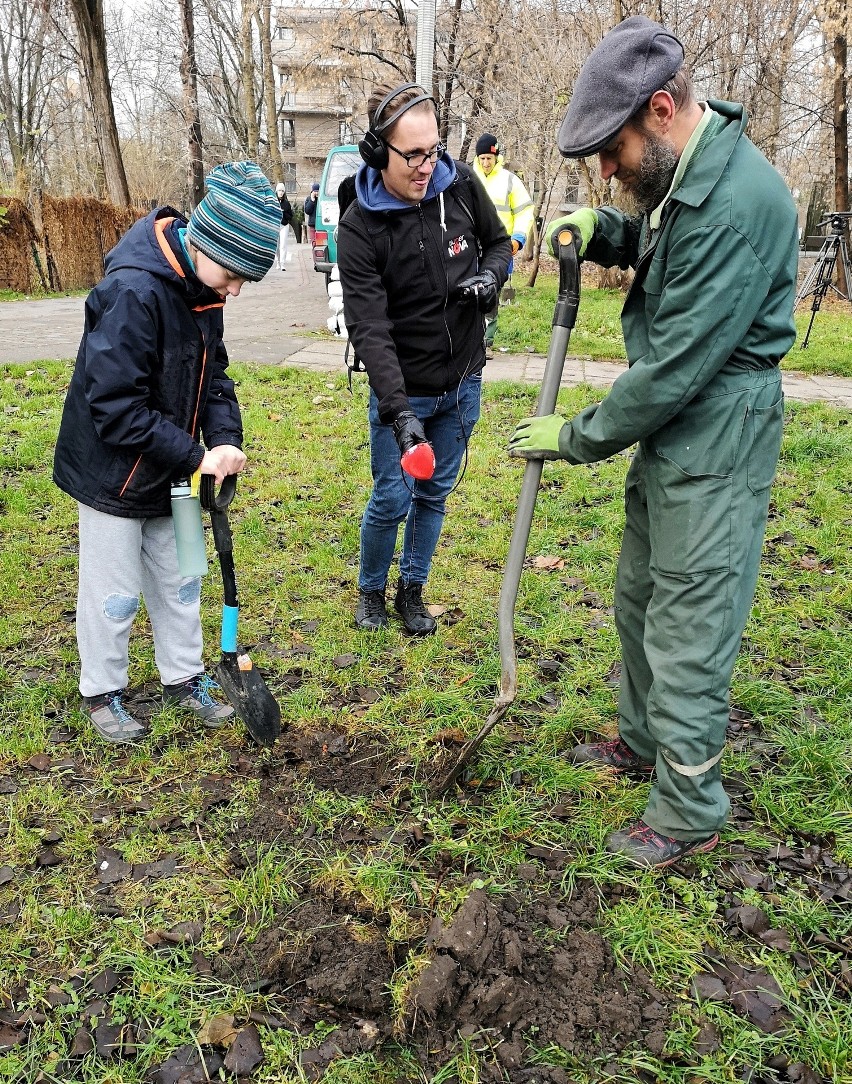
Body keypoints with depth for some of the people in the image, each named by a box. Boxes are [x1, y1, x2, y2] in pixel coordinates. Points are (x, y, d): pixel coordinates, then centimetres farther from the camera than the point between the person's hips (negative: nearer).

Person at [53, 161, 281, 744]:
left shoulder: (201, 286, -2)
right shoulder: (132, 292, -28)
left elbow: (213, 372, 6)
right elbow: (114, 406, -28)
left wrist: (226, 439, -12)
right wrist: (195, 456, -25)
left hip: (170, 472, 8)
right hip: (114, 473, -7)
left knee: (179, 581, 18)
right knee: (114, 592, 8)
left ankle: (184, 677, 35)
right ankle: (102, 692, 29)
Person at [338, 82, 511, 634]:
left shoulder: (462, 183, -7)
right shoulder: (360, 228, -19)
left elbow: (499, 241, 12)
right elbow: (370, 330, -26)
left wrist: (490, 276, -12)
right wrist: (399, 412, -36)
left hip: (463, 381, 4)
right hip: (401, 390, -4)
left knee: (434, 494, 14)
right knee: (391, 499, 4)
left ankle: (412, 591, 34)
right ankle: (371, 590, 32)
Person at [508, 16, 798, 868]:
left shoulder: (737, 201, -24)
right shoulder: (677, 176, 7)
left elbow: (675, 367, -24)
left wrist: (577, 438, -13)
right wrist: (600, 230, 3)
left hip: (716, 446, -10)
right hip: (668, 433, 10)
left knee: (688, 633, 0)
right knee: (639, 598, 21)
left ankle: (690, 814, 19)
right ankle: (643, 741, 43)